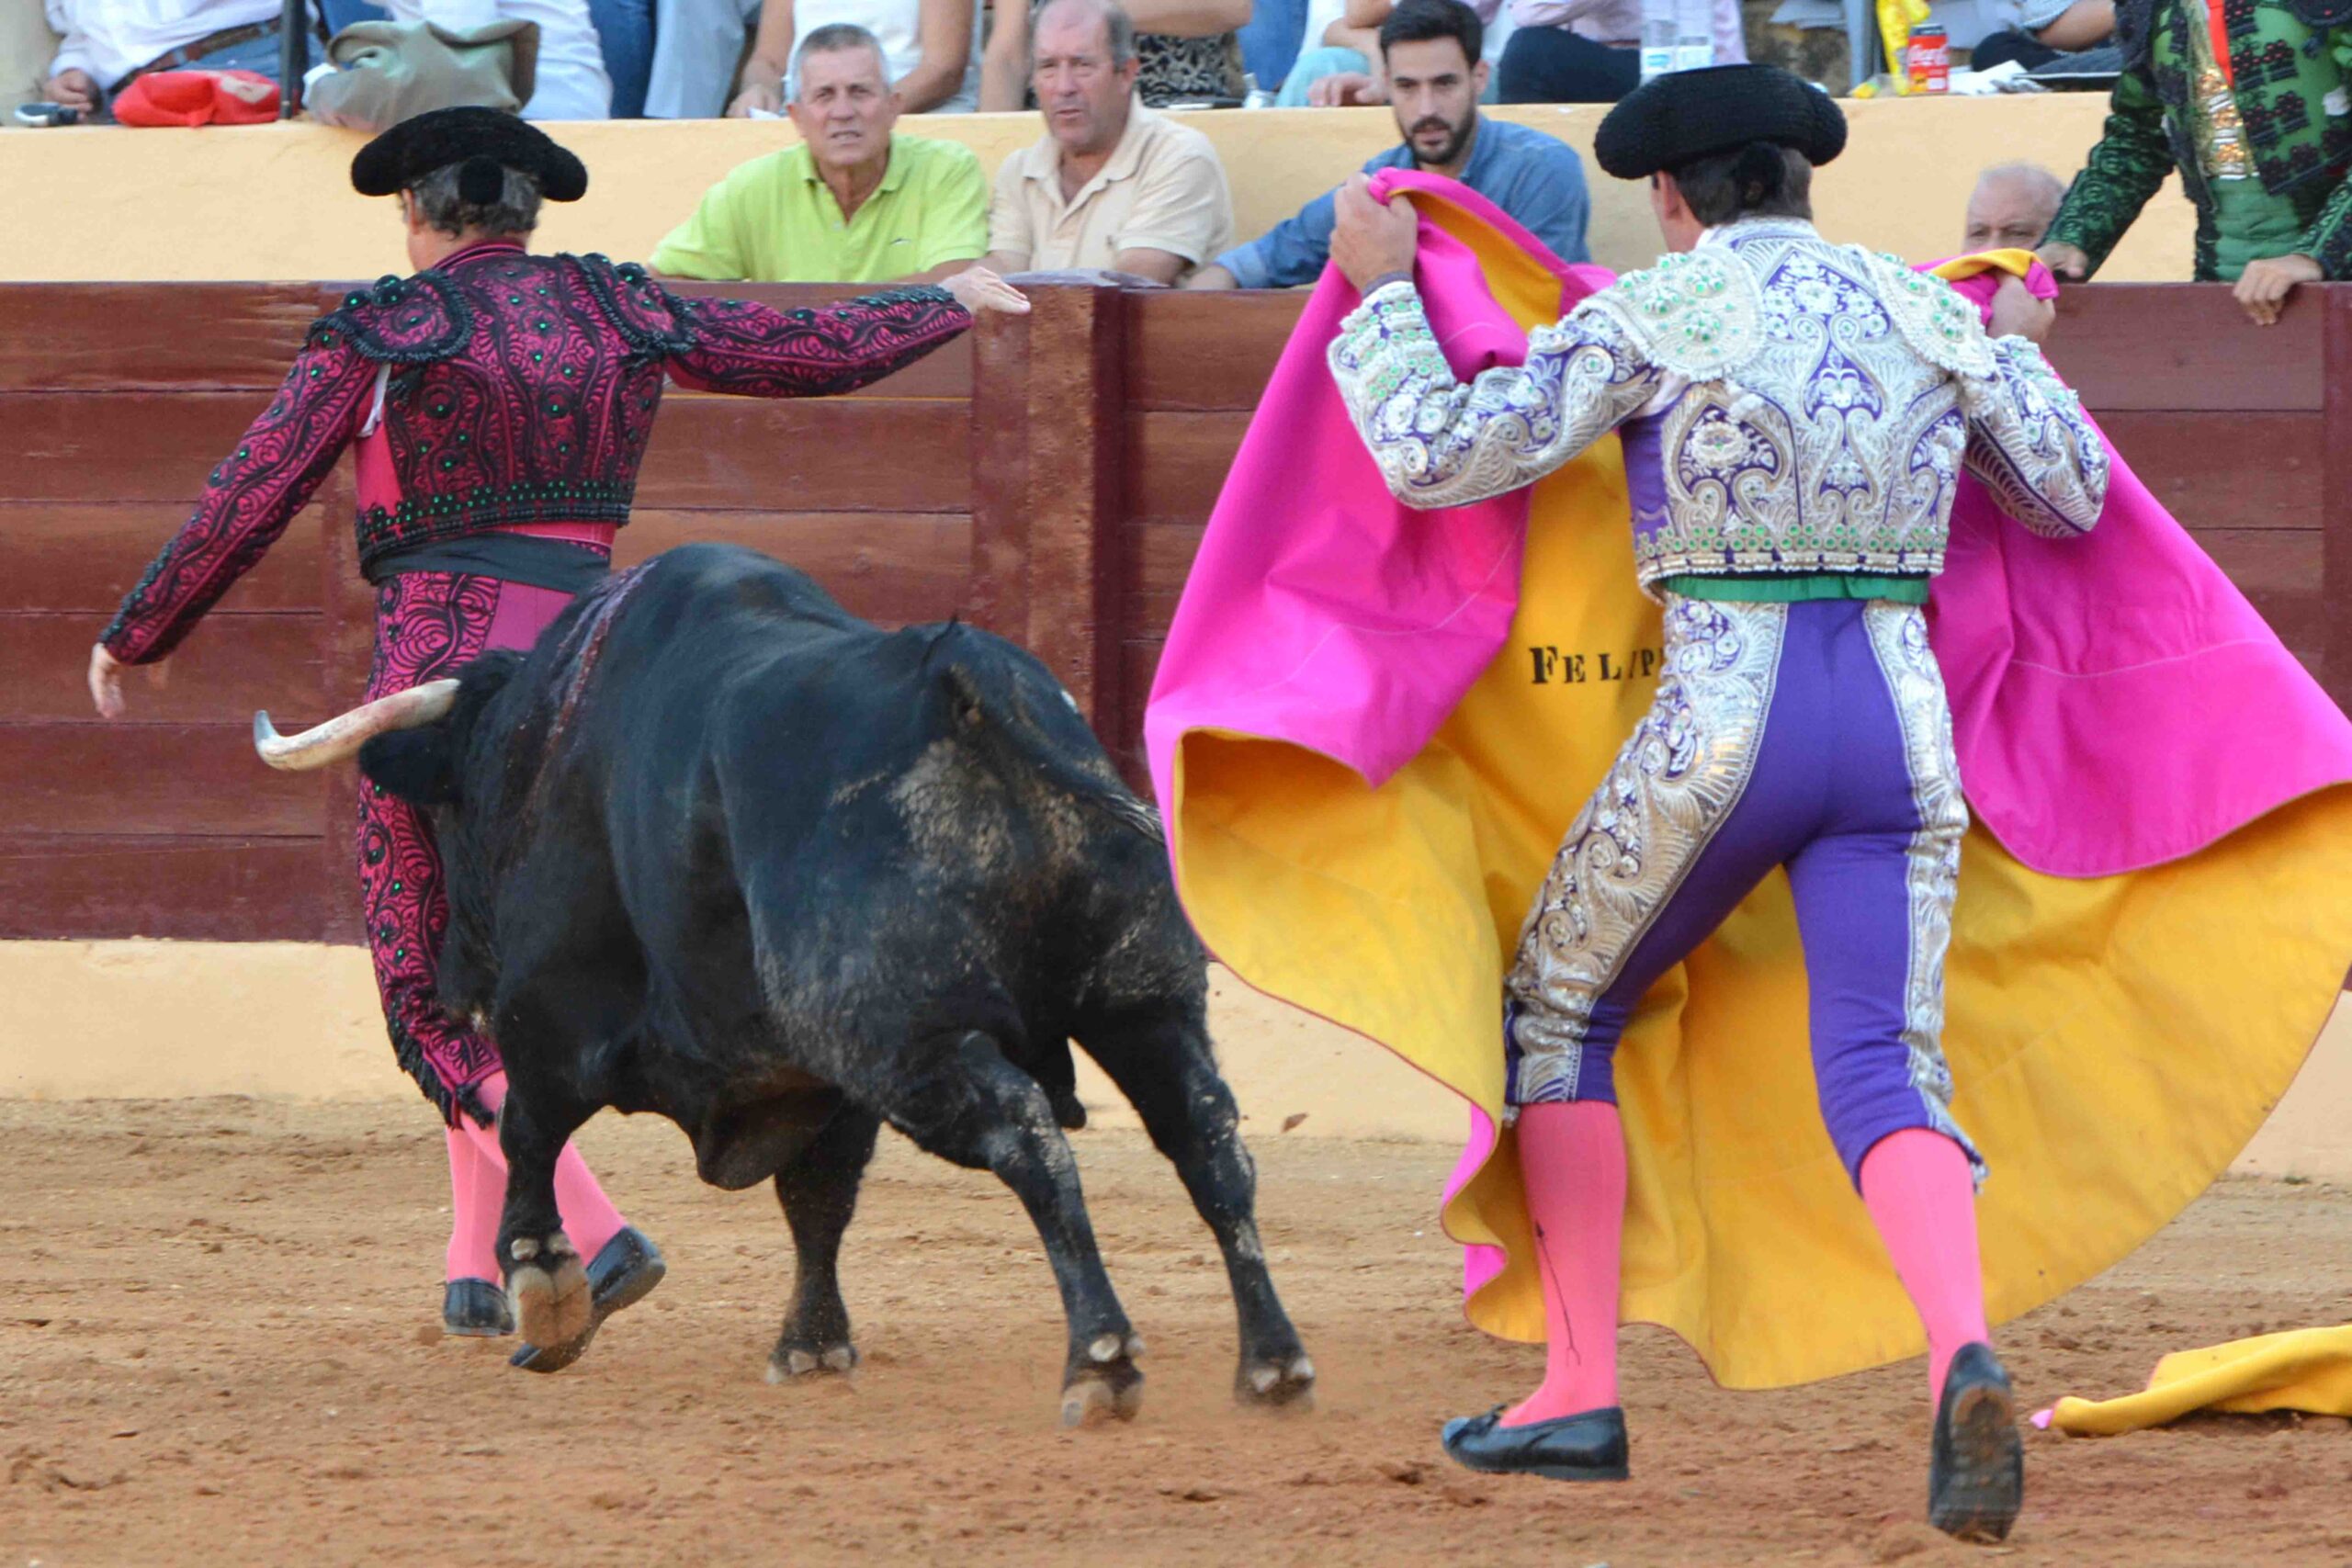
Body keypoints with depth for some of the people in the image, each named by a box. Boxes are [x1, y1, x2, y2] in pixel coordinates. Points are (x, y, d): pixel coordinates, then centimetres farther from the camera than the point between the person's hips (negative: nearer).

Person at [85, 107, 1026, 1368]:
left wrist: (133, 639, 13)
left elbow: (246, 502, 0)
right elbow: (816, 349, 18)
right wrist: (947, 306, 38)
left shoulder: (379, 330, -2)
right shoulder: (618, 312, 9)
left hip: (442, 662, -5)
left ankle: (588, 1237, -20)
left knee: (432, 1001, -1)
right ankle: (477, 1267, 22)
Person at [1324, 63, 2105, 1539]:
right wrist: (2021, 356, 39)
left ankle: (1582, 1392, 13)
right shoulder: (1928, 310, 10)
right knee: (1885, 1075, -3)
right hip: (1904, 723, 3)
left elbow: (1434, 460, -6)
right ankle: (1966, 1356, -35)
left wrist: (1381, 290, 9)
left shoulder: (1655, 315, -2)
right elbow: (2074, 494, 20)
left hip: (1722, 732, -3)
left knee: (1557, 1013, 19)